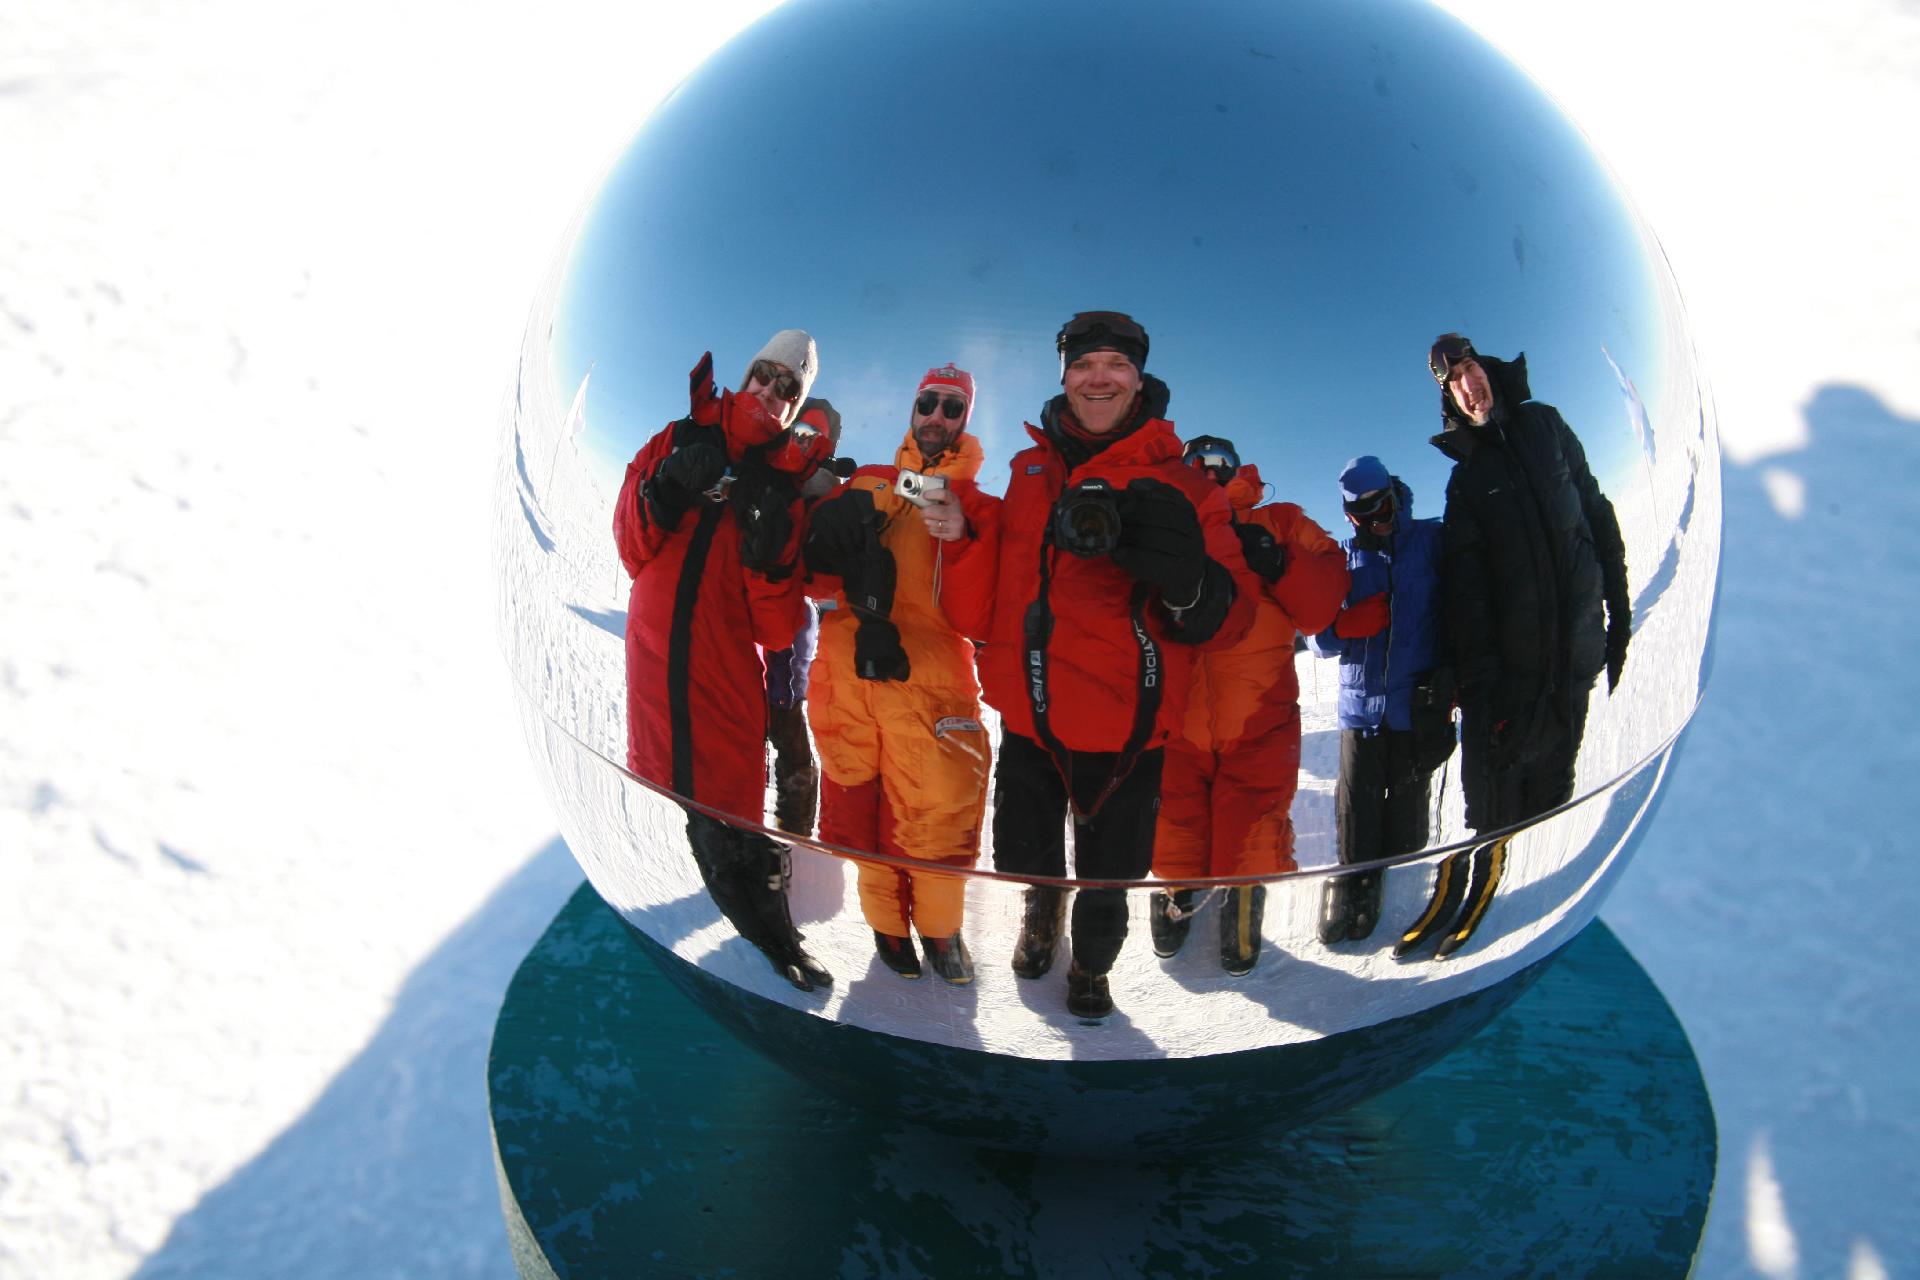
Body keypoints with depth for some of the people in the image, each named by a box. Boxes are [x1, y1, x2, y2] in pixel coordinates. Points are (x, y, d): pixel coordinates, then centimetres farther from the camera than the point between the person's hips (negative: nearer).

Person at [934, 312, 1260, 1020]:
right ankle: (1042, 910, 55)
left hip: (1125, 725, -2)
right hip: (1029, 719, 3)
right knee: (1022, 856, 20)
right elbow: (982, 613, 5)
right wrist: (963, 537, -13)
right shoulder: (1028, 474, 5)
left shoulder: (1180, 486, -4)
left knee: (1108, 876, 13)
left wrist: (1188, 586, -29)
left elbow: (1230, 616, -7)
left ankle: (1091, 965, 45)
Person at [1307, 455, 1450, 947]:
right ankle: (1355, 881, 19)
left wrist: (1452, 673, -8)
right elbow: (1317, 637, 12)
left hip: (1420, 703, -2)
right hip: (1361, 700, 2)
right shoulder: (1345, 557, 11)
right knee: (1357, 800, 3)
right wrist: (1346, 624, -10)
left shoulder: (1434, 541, 4)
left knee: (1406, 804, 4)